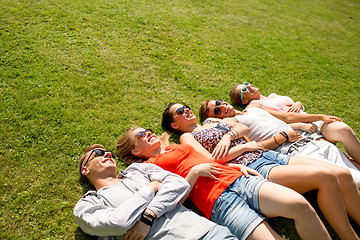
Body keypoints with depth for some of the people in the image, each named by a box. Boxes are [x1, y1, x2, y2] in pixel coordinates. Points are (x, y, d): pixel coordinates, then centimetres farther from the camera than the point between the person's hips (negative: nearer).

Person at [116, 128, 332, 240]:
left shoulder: (179, 146, 30)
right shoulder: (148, 167, 11)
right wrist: (195, 171, -7)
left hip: (238, 180, 6)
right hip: (217, 202, -5)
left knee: (299, 203, -21)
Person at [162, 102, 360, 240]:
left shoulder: (210, 121, 27)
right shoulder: (187, 137, 7)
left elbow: (244, 127, 15)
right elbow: (210, 160, -11)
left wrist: (228, 136, -6)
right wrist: (244, 146, -6)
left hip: (267, 155, 7)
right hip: (254, 170, -7)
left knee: (343, 174, -7)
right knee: (325, 176, -24)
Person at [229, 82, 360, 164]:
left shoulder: (273, 96, 30)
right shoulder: (254, 105, 7)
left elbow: (302, 108, 31)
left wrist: (298, 104, 6)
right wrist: (301, 125, -17)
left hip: (312, 121, 7)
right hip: (298, 133, -7)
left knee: (344, 129, -24)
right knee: (343, 130, -28)